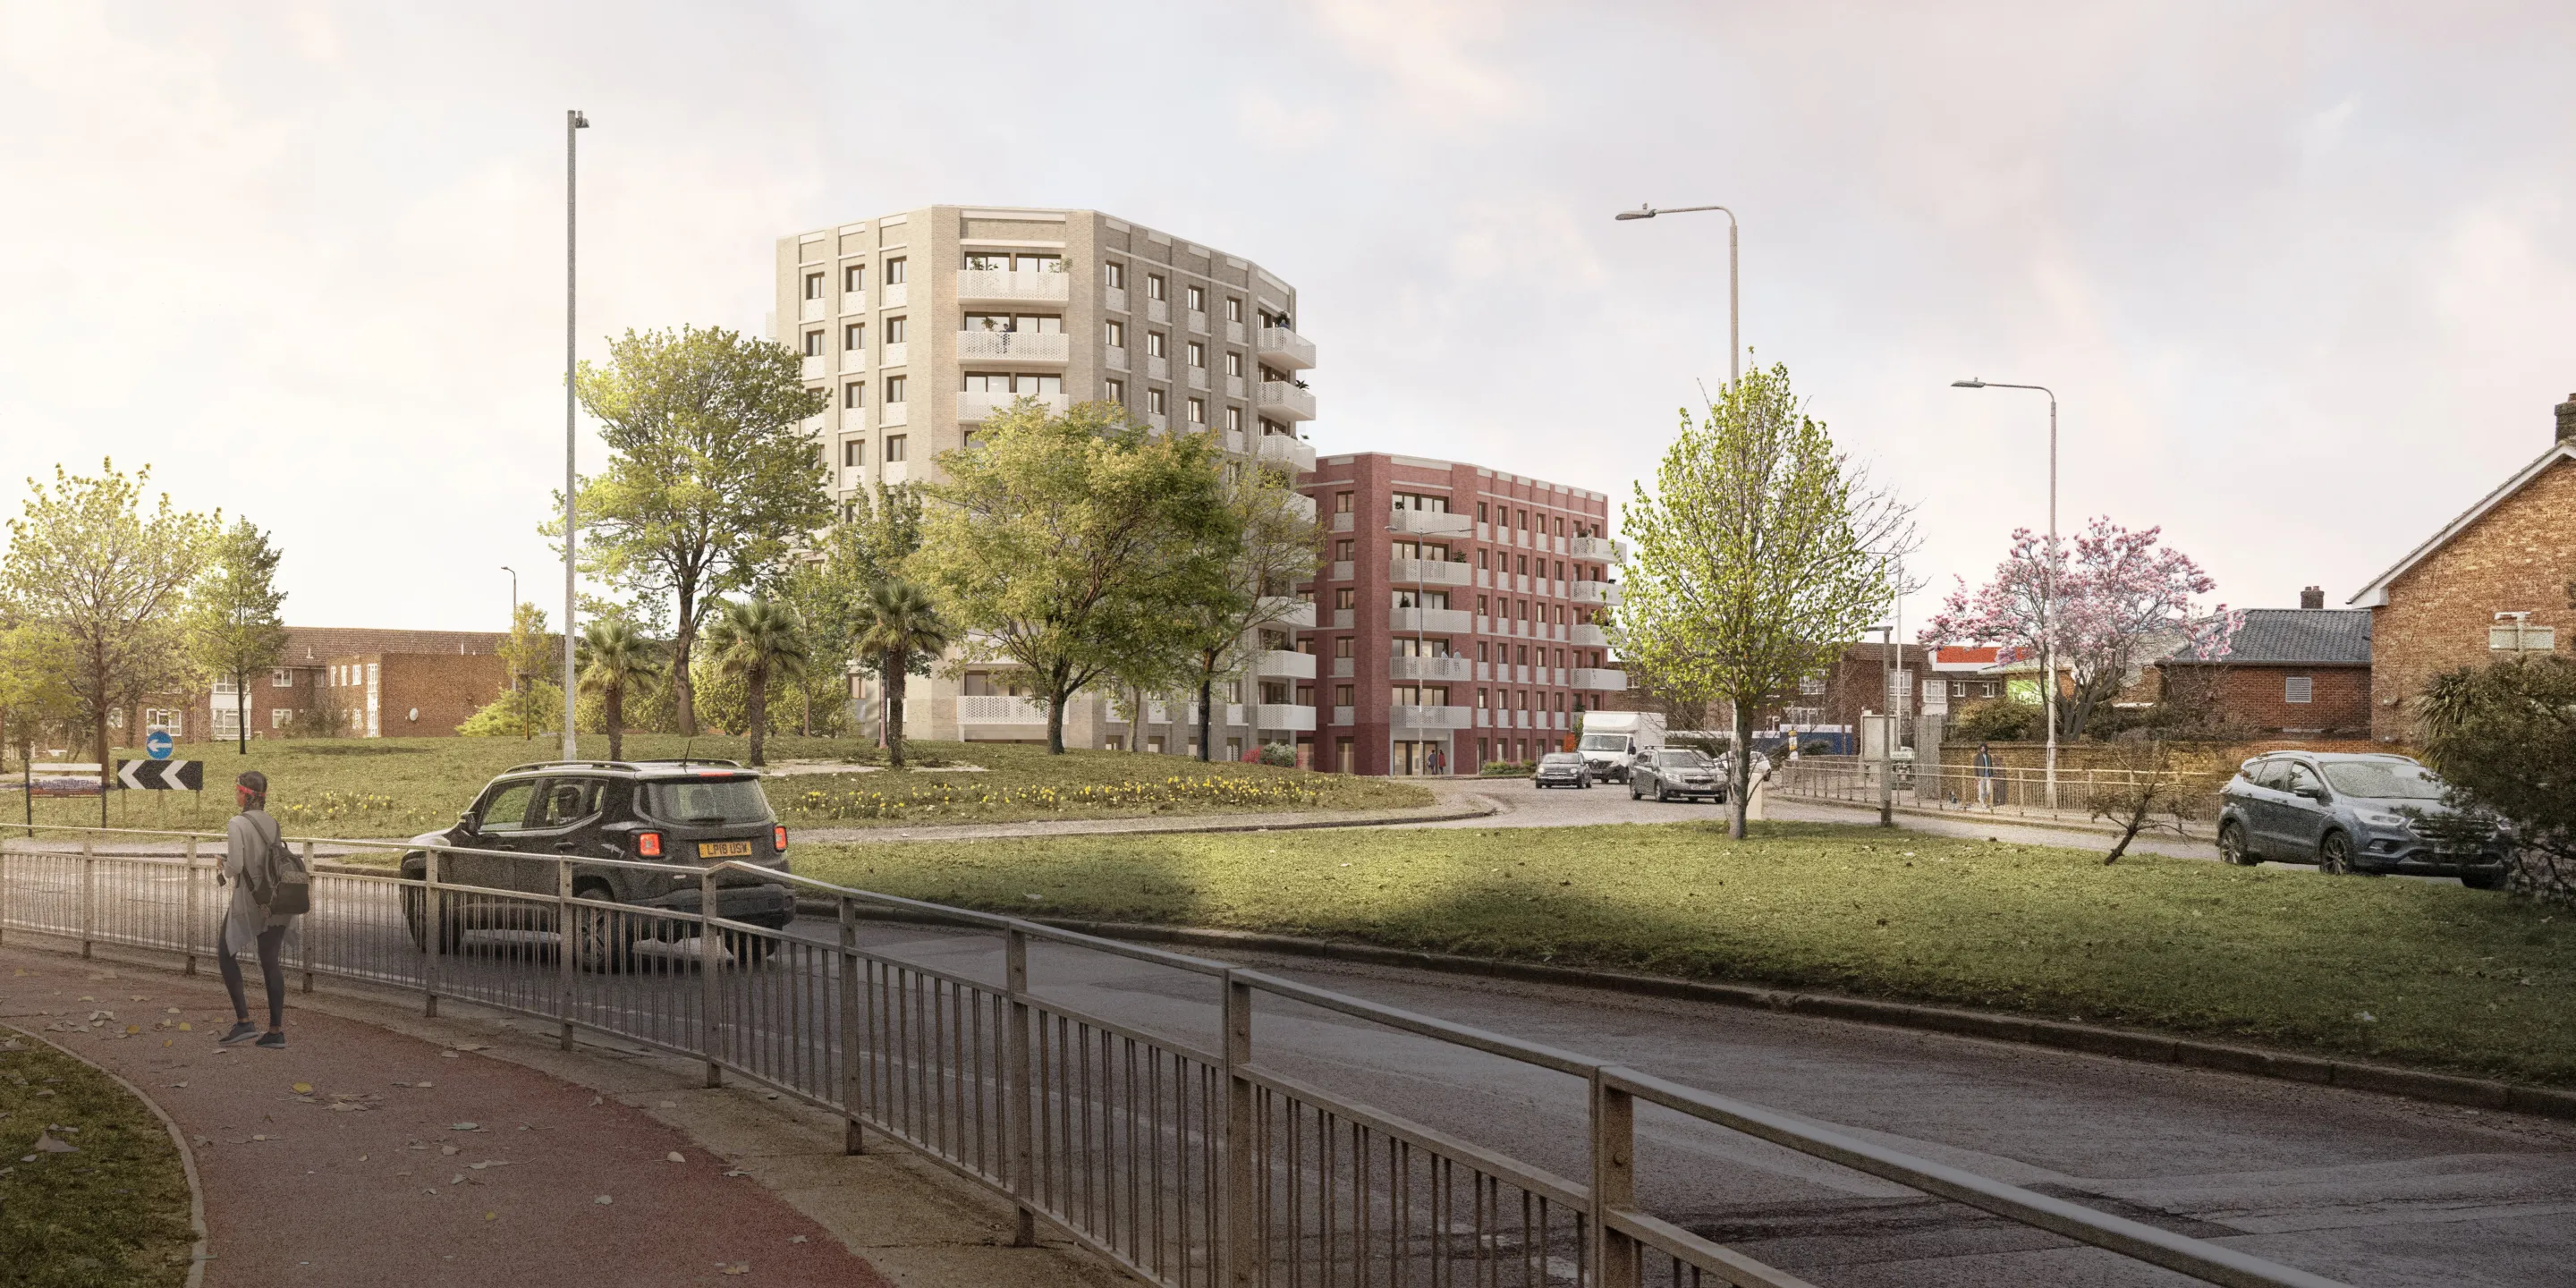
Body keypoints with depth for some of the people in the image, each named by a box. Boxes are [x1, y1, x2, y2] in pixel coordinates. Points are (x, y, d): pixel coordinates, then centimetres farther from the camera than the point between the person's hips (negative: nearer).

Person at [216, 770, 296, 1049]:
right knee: (271, 963, 10)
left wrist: (223, 876, 2)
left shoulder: (237, 824, -12)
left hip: (248, 900, -6)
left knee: (226, 955, 12)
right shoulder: (272, 823, 7)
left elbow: (235, 864, -20)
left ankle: (243, 1022, 4)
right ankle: (276, 1031, 9)